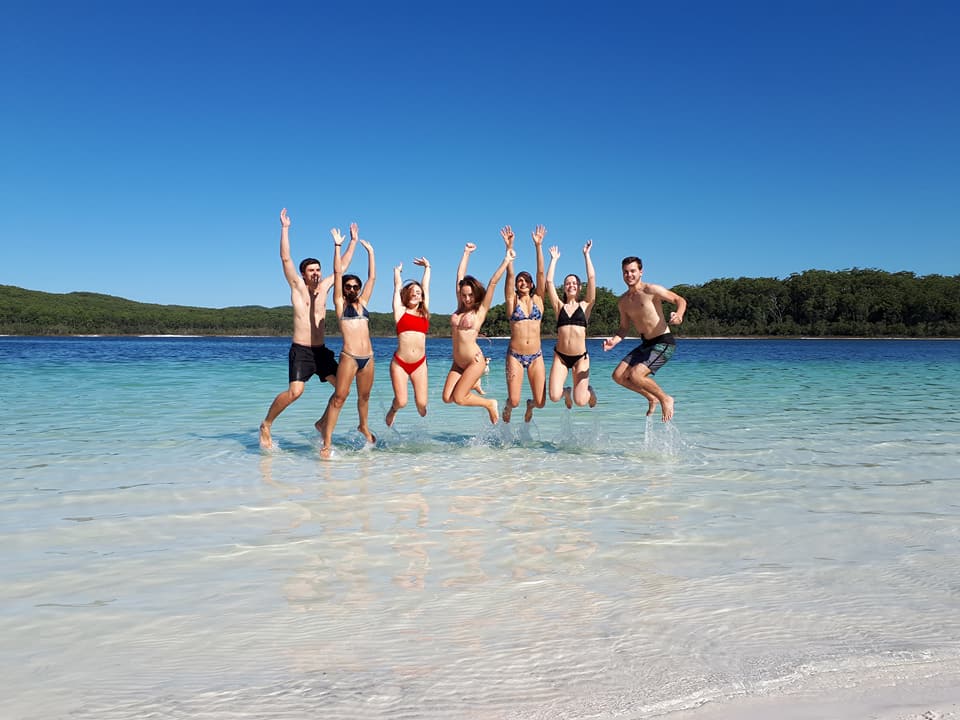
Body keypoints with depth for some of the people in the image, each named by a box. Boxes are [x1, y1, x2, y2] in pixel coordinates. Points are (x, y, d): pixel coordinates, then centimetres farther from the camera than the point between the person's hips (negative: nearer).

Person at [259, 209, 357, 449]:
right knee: (295, 391, -20)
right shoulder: (297, 287, -1)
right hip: (300, 350, -6)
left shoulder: (324, 287, 12)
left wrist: (353, 241, 22)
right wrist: (285, 228, -13)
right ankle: (266, 425, 0)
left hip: (321, 350, 6)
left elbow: (342, 266, 20)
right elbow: (286, 258, -10)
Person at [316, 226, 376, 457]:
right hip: (349, 356, -5)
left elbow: (372, 277, 20)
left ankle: (363, 426, 41)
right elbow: (338, 273, -1)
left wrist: (370, 251, 22)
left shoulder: (362, 302, 16)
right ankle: (326, 443, -7)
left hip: (368, 357, 5)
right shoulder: (340, 304, 5)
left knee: (364, 395, 17)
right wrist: (338, 246, -2)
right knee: (340, 397, -9)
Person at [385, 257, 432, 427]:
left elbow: (426, 287, 21)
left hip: (420, 363, 2)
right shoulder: (400, 311, 4)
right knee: (401, 402, -5)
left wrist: (427, 267, 29)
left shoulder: (424, 313, 12)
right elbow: (398, 287, 12)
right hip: (400, 363, -2)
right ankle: (393, 409, 32)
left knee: (422, 403, -2)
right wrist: (397, 271, 29)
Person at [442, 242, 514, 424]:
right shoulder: (461, 307, 9)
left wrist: (506, 260, -8)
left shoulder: (481, 310, -4)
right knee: (447, 398, -3)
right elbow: (460, 276, 11)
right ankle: (472, 385, 26)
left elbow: (493, 282, -8)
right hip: (458, 363, 6)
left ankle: (490, 404, 14)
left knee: (458, 399, -11)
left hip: (475, 361, -6)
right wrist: (466, 253, 14)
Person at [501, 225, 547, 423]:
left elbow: (541, 273, 0)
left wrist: (538, 246, -5)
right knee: (514, 401, -8)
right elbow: (510, 275, -4)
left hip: (536, 356, 2)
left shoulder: (538, 300, 8)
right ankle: (508, 406, 30)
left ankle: (530, 405, 35)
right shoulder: (512, 302, 4)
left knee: (541, 402, -2)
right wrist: (509, 247, -12)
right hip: (515, 355, -2)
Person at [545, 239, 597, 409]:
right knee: (554, 397, -15)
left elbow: (592, 278, -2)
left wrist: (586, 255, 3)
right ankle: (566, 392, 24)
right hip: (560, 356, 1)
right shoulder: (559, 307, 8)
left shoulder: (585, 305, 6)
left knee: (580, 401, -9)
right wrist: (554, 259, 8)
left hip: (580, 357, -1)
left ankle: (589, 391, 30)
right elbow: (549, 281, 2)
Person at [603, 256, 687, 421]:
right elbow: (624, 327, 16)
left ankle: (665, 399, 2)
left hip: (664, 343, -8)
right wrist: (614, 341, -5)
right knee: (618, 376, 0)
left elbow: (680, 300, -9)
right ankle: (652, 398, 19)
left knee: (635, 375, -23)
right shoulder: (623, 301, 8)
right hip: (645, 344, 8)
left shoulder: (651, 290, -12)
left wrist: (679, 316, -30)